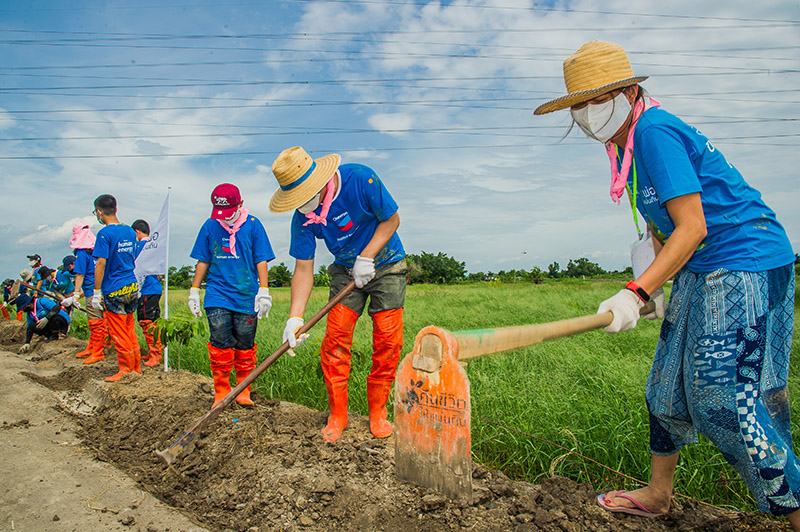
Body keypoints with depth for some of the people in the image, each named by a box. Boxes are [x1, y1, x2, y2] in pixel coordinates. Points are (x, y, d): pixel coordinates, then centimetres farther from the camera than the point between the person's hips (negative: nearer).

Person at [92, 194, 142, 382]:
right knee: (130, 330, 15)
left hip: (114, 290, -7)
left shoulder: (104, 234, -12)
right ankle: (136, 368, 20)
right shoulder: (130, 231, 10)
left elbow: (101, 263, -16)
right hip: (132, 288, 7)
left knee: (119, 333, 2)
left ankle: (126, 370, 9)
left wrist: (96, 292, -12)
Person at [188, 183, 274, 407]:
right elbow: (203, 261, 12)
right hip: (217, 295, 1)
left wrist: (264, 291, -7)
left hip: (246, 296, -1)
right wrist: (194, 291, 11)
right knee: (220, 345, -3)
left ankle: (243, 392, 18)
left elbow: (261, 260, -1)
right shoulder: (210, 226, 6)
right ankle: (221, 392, 10)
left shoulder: (253, 225, 0)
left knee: (245, 346, 5)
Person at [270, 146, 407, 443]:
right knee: (336, 336, -10)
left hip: (385, 266, -2)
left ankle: (377, 413, 9)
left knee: (387, 339, -7)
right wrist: (295, 318, -20)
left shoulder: (361, 180, -25)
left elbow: (391, 219, -13)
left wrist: (366, 257, -22)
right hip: (346, 271, 3)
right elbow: (303, 268, -11)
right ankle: (337, 415, 6)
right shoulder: (303, 217, -14)